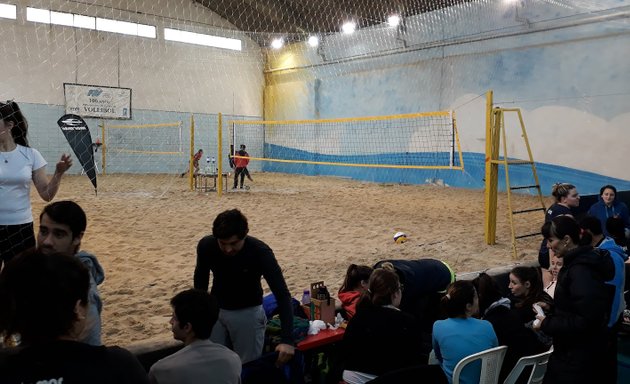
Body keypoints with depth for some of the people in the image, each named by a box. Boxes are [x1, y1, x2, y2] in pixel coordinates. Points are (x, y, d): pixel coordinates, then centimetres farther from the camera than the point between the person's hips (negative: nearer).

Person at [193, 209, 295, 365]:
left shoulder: (260, 252, -29)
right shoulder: (206, 245, -19)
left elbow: (282, 294, -29)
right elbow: (201, 279, 3)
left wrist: (287, 339, -36)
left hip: (248, 313, -3)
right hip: (215, 310, 3)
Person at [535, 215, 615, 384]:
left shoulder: (581, 272, -25)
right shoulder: (575, 263, 8)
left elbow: (584, 321, -27)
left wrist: (546, 324, -19)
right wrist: (551, 309, 7)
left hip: (580, 355, -9)